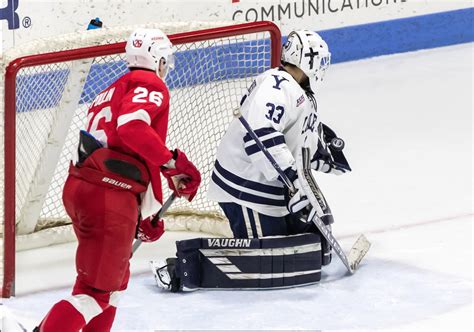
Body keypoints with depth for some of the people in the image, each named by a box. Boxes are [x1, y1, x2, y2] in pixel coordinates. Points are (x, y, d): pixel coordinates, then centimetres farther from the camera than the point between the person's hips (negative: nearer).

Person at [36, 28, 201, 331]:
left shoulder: (114, 91, 28)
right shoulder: (151, 85, -1)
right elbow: (132, 127, -21)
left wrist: (144, 215, 31)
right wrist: (174, 162, -15)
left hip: (79, 186, 10)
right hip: (109, 196, -9)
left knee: (115, 278, 25)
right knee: (97, 289, -6)